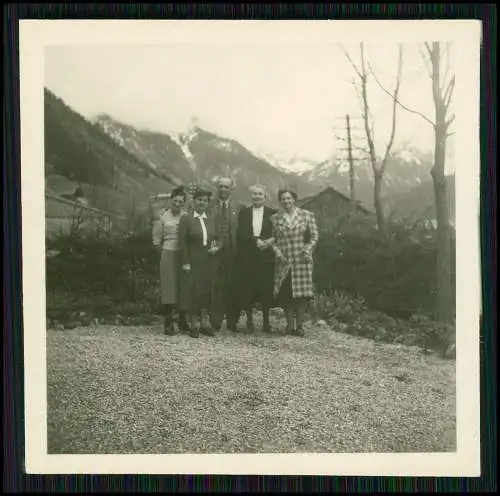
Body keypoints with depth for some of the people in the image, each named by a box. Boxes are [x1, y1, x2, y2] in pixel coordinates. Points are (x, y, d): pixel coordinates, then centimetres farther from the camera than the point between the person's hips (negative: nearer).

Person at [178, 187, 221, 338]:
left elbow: (217, 238, 18)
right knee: (193, 291, -1)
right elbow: (182, 243, -7)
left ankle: (205, 323, 16)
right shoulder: (186, 219, -2)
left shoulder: (211, 220, 12)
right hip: (192, 262, -4)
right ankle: (194, 325, 8)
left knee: (207, 291, 6)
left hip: (208, 262, 4)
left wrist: (217, 247, -5)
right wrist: (185, 263, -13)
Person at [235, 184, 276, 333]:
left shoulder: (272, 213, 8)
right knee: (247, 289, 0)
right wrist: (256, 240, -14)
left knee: (266, 288, -2)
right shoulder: (244, 212, 10)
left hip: (266, 257, -1)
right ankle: (249, 320, 11)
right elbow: (241, 234, 0)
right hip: (247, 257, 1)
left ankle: (266, 321, 10)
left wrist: (268, 241, -15)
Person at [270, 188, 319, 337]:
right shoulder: (275, 218, 8)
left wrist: (308, 250, -8)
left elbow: (314, 236, 6)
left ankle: (299, 326, 5)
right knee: (284, 293, -3)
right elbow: (272, 239, 8)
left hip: (302, 259, -1)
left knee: (301, 292, -3)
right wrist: (277, 251, -8)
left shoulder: (307, 215, 6)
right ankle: (289, 324, 10)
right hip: (283, 260, 1)